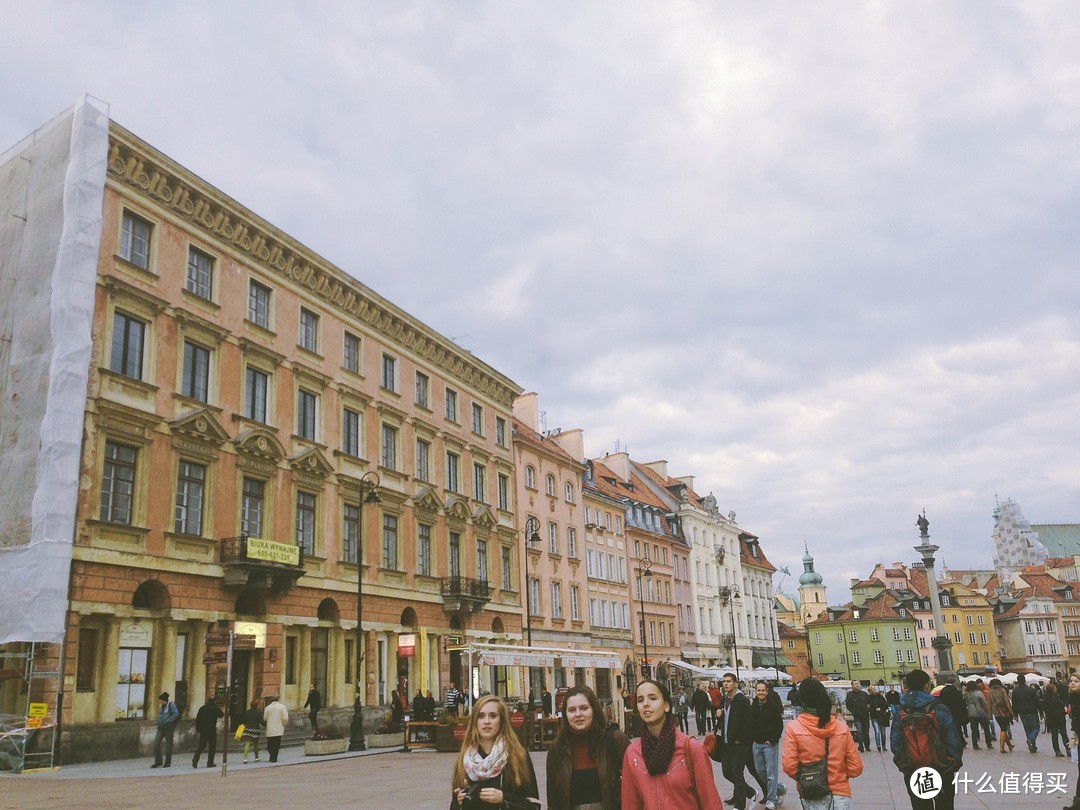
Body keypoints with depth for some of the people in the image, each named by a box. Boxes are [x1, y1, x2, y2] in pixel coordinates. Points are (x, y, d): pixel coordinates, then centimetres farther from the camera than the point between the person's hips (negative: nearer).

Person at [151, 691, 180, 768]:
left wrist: (167, 721, -19)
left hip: (169, 727, -7)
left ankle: (167, 763, 8)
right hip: (161, 727, 7)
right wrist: (159, 722, 9)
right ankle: (158, 761, 4)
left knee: (168, 744, 0)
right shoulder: (161, 706, 14)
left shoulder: (171, 704, -8)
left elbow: (176, 714, -16)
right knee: (156, 743, -5)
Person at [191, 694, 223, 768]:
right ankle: (210, 763, 3)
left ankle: (195, 760, -2)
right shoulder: (215, 708, -8)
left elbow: (197, 719, 6)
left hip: (203, 731, 4)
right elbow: (221, 715, 6)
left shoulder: (202, 708, 4)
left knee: (201, 746, 14)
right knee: (212, 747, 5)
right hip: (212, 730, -4)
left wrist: (197, 729, 13)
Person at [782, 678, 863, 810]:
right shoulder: (842, 727, -4)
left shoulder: (793, 727, -10)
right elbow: (856, 767, -2)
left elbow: (789, 766, -13)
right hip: (841, 794, 1)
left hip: (811, 796, -1)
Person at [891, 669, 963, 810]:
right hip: (942, 771, -1)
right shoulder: (940, 709, -14)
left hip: (912, 772, 1)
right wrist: (956, 763, 7)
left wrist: (902, 764, 10)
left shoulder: (899, 712, -8)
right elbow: (954, 741, -10)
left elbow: (896, 743, -5)